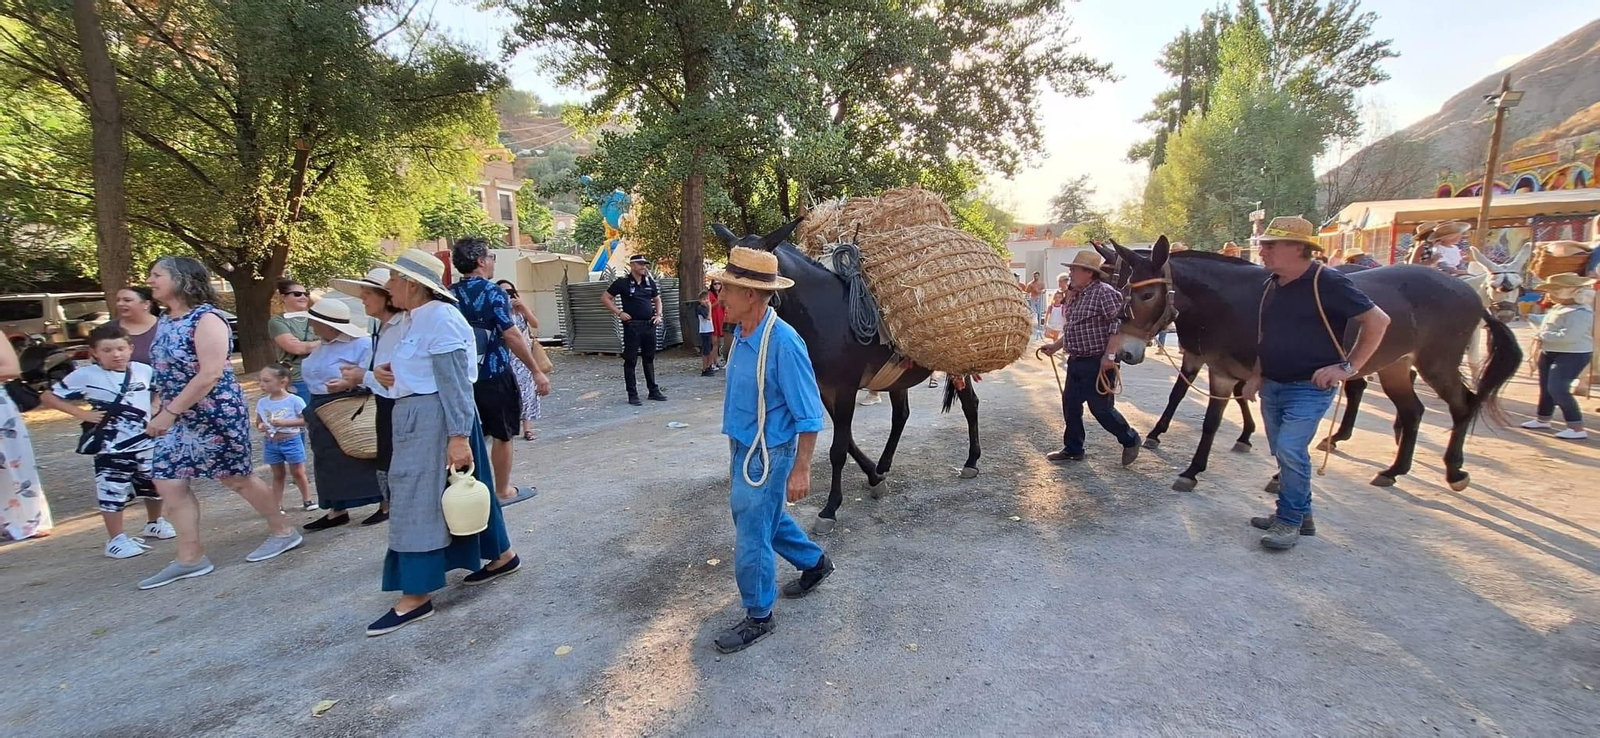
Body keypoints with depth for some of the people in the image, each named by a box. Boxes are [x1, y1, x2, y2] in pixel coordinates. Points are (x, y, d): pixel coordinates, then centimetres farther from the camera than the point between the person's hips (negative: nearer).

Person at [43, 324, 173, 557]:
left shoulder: (145, 370, 1)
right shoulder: (85, 375, -8)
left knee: (154, 483, 16)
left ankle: (155, 523, 37)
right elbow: (48, 397, -1)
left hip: (147, 441, 4)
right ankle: (116, 539, 11)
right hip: (111, 446, -3)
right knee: (112, 491, -1)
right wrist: (81, 413, -13)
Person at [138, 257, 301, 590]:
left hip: (217, 414, -8)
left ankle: (284, 531, 19)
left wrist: (169, 412, -21)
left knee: (236, 478, 2)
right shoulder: (165, 320, 10)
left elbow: (210, 374, -23)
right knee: (168, 482, 4)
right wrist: (159, 410, 7)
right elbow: (166, 373, 17)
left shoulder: (206, 318, -16)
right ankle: (190, 557, 14)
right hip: (179, 418, 8)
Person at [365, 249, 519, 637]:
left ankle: (417, 596, 6)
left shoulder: (439, 319, -18)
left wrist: (458, 437, -25)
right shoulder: (415, 318, 12)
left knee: (419, 501, -4)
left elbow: (455, 383, -22)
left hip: (435, 419, -10)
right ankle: (501, 556, 30)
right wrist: (386, 372, 6)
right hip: (417, 418, 10)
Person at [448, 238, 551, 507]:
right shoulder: (492, 292, -14)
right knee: (502, 435, 8)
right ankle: (503, 491, 18)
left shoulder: (450, 294, 5)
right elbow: (512, 336, -19)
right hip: (495, 375, -6)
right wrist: (536, 371, -15)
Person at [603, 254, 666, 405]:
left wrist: (658, 314, 8)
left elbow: (657, 299, 23)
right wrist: (619, 313, -10)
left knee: (649, 358, 13)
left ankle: (653, 390, 22)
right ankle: (632, 394, 7)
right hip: (632, 325, -5)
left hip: (649, 325, 5)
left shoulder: (650, 282, 10)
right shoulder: (623, 282, -5)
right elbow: (605, 298, -3)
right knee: (630, 360, 1)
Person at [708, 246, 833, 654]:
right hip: (743, 448, 9)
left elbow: (809, 416, -21)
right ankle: (814, 563, 48)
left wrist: (801, 470, -19)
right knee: (768, 516, 25)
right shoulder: (742, 334, -1)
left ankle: (758, 617, 26)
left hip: (766, 455, -9)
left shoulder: (783, 342, -27)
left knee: (752, 535, 4)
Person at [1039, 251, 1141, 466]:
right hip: (1076, 361, 9)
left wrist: (1109, 355, -26)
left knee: (1101, 408, 0)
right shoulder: (1074, 296, 13)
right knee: (1070, 404, 11)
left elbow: (1118, 324, -22)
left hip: (1098, 363, -9)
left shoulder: (1104, 292, -16)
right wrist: (1055, 346, 15)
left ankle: (1130, 440, 24)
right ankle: (1073, 449, 23)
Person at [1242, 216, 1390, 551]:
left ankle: (1290, 520, 2)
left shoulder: (1327, 283, -14)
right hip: (1272, 386, 8)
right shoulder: (1271, 286, 8)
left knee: (1290, 448, -15)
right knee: (1284, 453, 14)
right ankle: (1300, 513, 30)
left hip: (1310, 388, -7)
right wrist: (1256, 374, 12)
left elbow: (1378, 321, -13)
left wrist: (1348, 367, -16)